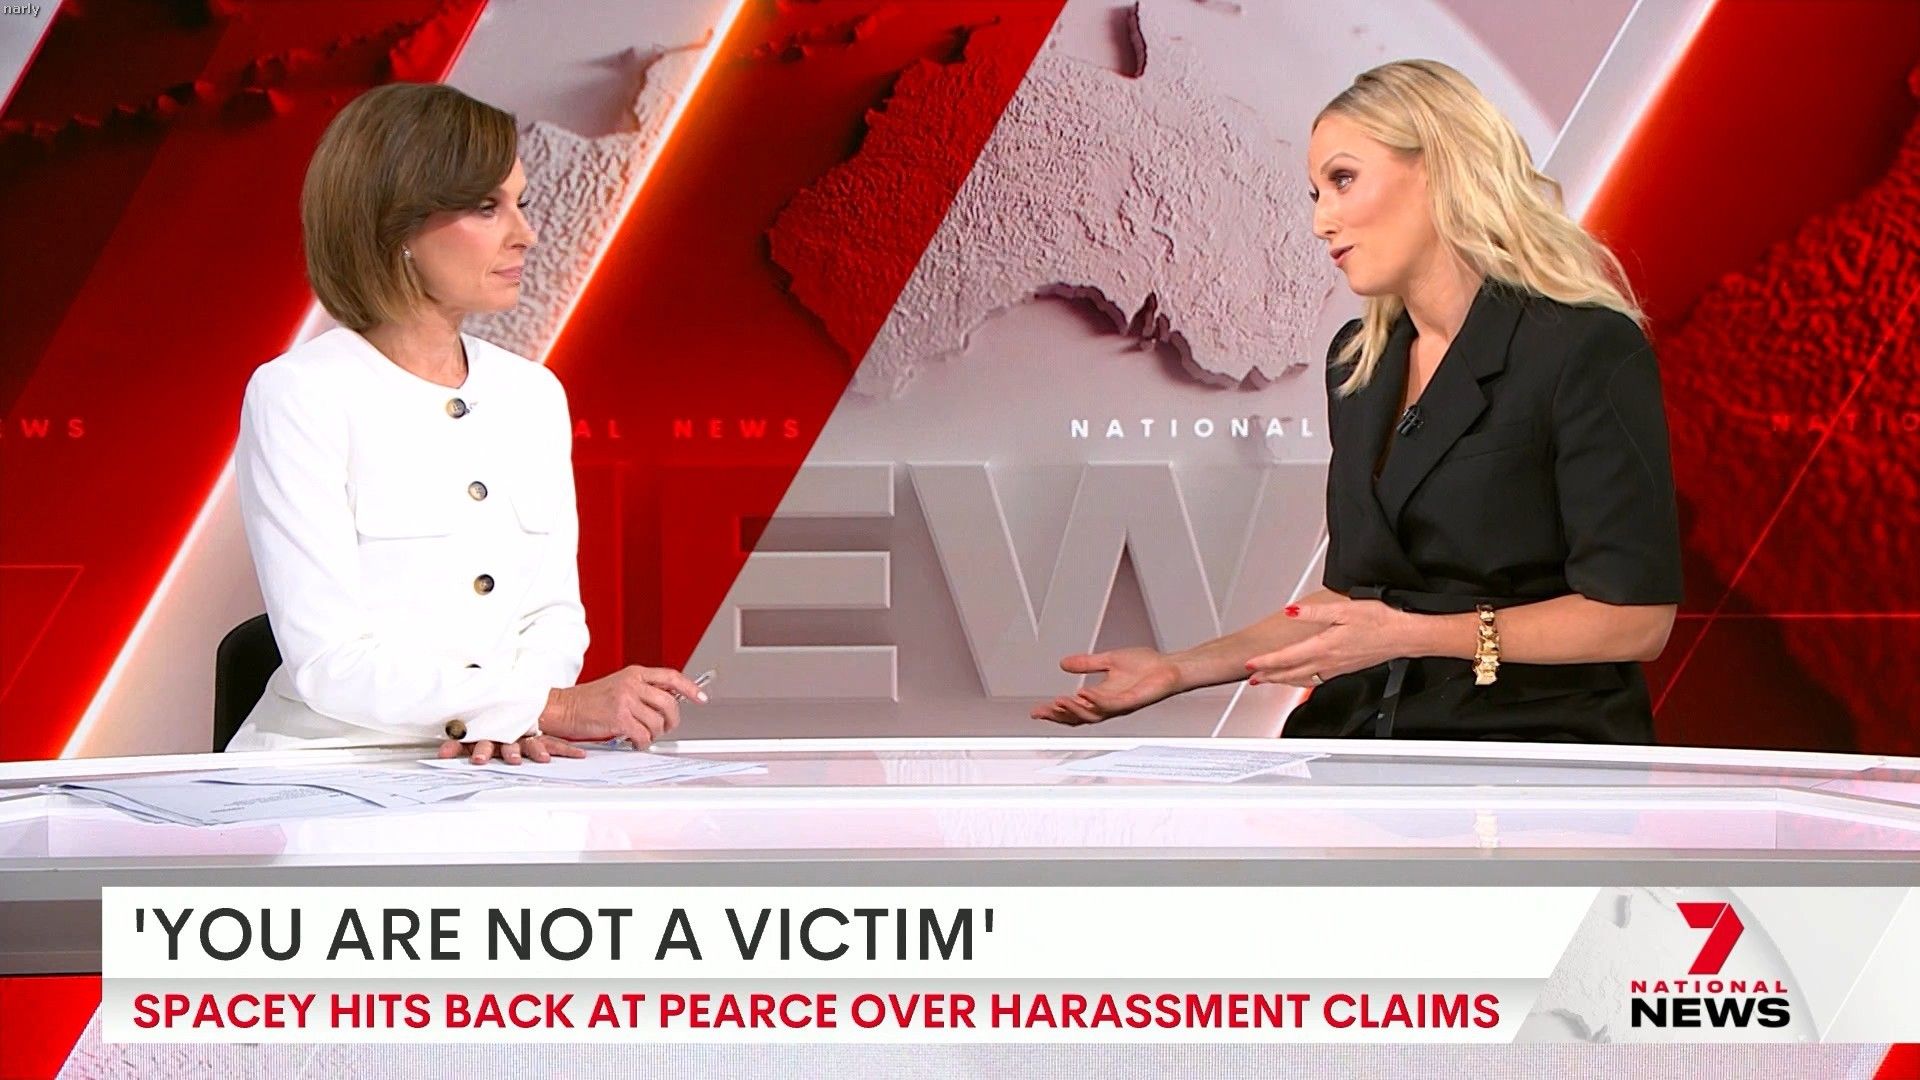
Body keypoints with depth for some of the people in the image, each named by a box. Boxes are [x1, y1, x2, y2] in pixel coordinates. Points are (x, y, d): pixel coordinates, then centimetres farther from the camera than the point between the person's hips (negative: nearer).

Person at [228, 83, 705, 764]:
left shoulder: (534, 394, 11)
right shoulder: (298, 395, -8)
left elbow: (554, 610, 11)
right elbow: (330, 663, -14)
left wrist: (510, 718, -10)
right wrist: (555, 707, -18)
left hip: (488, 770, 5)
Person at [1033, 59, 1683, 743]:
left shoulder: (1587, 349, -7)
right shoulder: (1357, 363, 16)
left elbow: (1635, 617, -11)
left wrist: (1415, 634, -18)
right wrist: (1181, 668, 11)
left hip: (1529, 733, -6)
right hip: (1362, 730, 6)